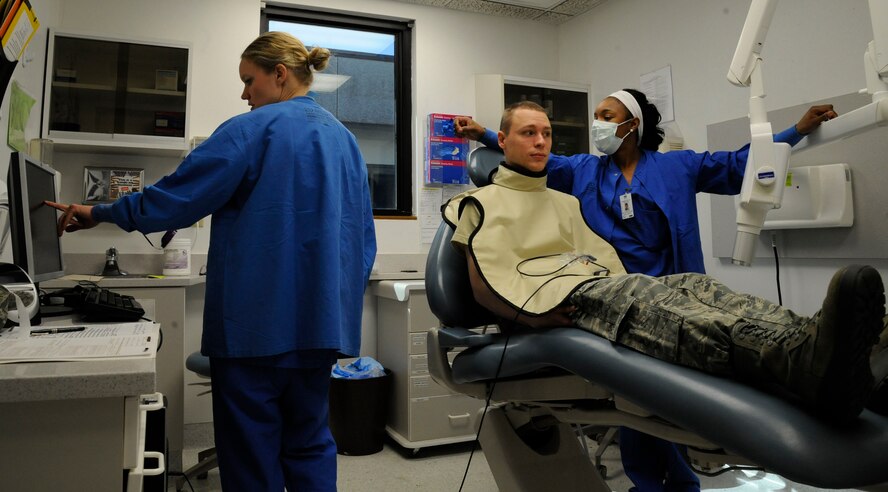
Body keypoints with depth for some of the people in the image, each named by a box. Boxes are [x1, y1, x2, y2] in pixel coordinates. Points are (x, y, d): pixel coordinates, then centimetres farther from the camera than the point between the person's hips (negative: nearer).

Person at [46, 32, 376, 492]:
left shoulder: (253, 131, -9)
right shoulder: (344, 138, 11)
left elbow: (177, 196, -8)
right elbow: (365, 239, 11)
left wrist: (100, 213, 7)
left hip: (258, 322, -6)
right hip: (323, 320, 6)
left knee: (252, 453, 8)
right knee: (310, 444, 16)